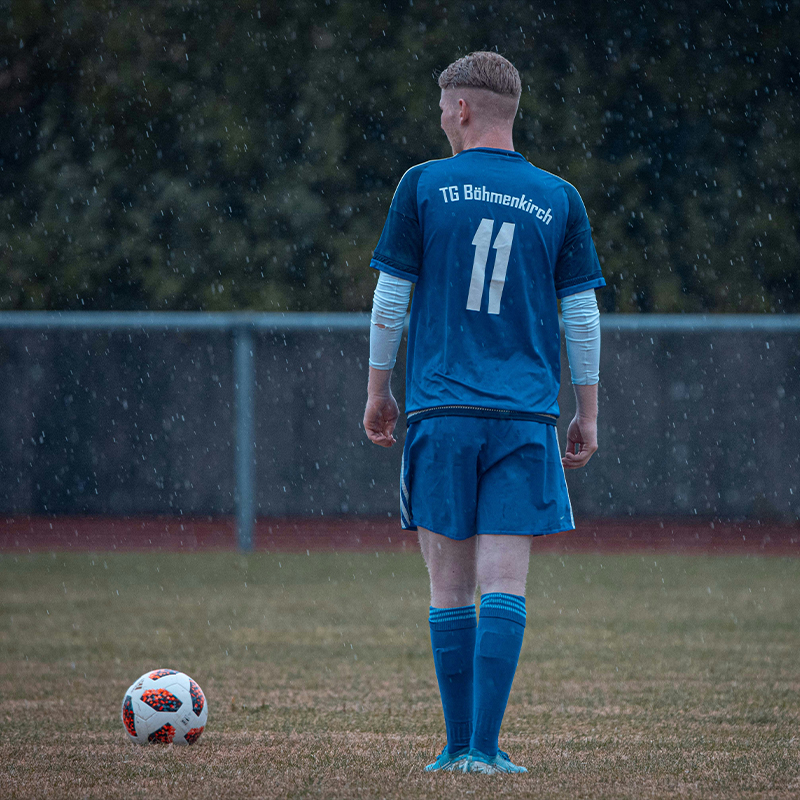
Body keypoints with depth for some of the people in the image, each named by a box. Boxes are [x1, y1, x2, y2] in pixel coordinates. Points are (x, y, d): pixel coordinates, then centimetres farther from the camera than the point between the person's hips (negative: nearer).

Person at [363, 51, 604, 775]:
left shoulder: (424, 186, 1)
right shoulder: (559, 200, 6)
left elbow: (390, 301, 3)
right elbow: (582, 316, 7)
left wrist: (378, 390, 15)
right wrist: (588, 415, 15)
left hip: (441, 414, -1)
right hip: (525, 417, 1)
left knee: (450, 591, 5)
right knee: (504, 588, -3)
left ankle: (459, 745, 6)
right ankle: (484, 749, -9)